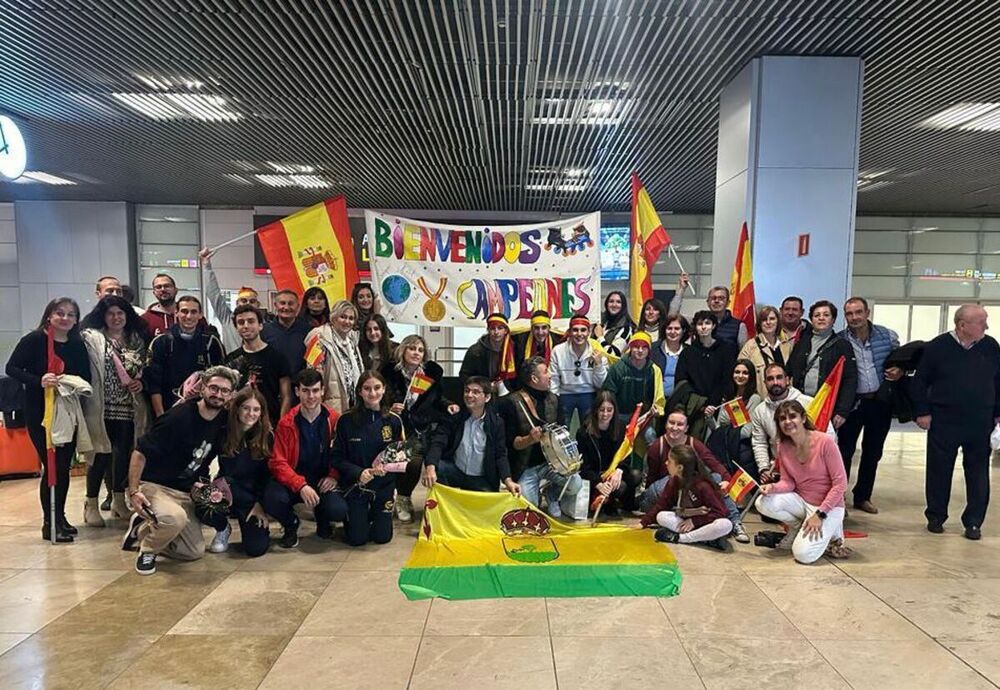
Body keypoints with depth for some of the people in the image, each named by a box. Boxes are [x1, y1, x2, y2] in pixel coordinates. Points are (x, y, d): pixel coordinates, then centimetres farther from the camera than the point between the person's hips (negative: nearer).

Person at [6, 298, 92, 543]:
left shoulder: (78, 345, 5)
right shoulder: (34, 340, -7)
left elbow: (86, 377, 8)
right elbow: (12, 368, -10)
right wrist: (39, 381, -24)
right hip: (40, 413, -4)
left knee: (64, 466, 10)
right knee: (52, 466, -5)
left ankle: (60, 517, 25)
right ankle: (49, 523, 9)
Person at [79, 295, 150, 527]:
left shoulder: (137, 340, 14)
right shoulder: (91, 338, -1)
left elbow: (145, 369, 20)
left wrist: (141, 382, 1)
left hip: (129, 407, 4)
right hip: (102, 407, -4)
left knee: (124, 452, 8)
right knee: (101, 453, -2)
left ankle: (119, 501, 23)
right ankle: (92, 504, 13)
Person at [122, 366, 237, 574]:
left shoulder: (223, 422, -2)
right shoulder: (178, 417, -22)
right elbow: (140, 452, -19)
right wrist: (133, 492, -25)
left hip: (186, 492, 7)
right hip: (153, 486, -7)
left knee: (195, 552, 8)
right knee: (175, 518, -38)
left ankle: (142, 530, 26)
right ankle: (148, 550, -5)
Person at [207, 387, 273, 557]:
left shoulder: (267, 437, -6)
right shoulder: (223, 433, -6)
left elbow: (267, 474, -2)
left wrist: (260, 503, -11)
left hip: (255, 497, -1)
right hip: (228, 494, 1)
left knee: (256, 548, -18)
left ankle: (261, 526, 21)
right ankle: (223, 529, 5)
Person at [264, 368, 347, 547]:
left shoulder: (335, 419, -3)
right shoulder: (286, 423, -6)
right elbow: (278, 462, -9)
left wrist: (334, 476, -13)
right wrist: (301, 486, -23)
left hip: (324, 481, 0)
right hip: (294, 481, 0)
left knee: (339, 511, -27)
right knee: (272, 500, -31)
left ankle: (322, 519, 14)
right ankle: (290, 525, 7)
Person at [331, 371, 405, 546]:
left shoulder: (393, 420, -6)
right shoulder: (346, 420, -12)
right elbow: (337, 458, -8)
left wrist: (386, 466, -20)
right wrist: (359, 472, -23)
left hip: (384, 485, 2)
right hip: (356, 485, -1)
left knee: (383, 537, 4)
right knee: (357, 539, 0)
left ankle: (375, 515, 37)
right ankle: (355, 517, 33)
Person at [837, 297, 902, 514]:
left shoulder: (887, 336, -1)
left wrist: (900, 371, -8)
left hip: (880, 401, 3)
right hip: (852, 402, -3)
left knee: (873, 452, 13)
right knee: (845, 450, 0)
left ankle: (863, 496, 27)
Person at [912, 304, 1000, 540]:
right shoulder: (938, 347, -5)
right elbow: (920, 381, 0)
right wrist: (922, 412, -4)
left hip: (980, 423, 2)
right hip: (944, 422, -2)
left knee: (978, 473, 6)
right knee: (939, 471, 7)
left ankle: (973, 522, 18)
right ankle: (935, 517, 21)